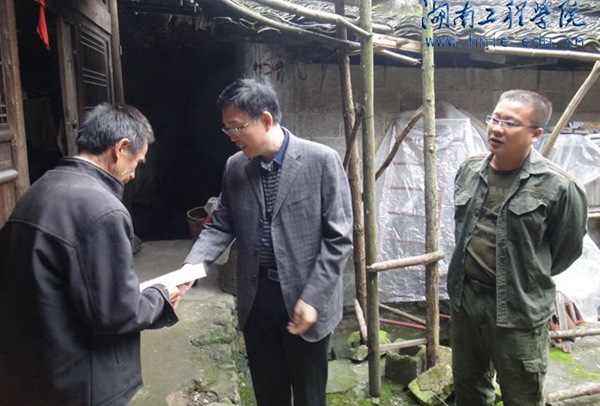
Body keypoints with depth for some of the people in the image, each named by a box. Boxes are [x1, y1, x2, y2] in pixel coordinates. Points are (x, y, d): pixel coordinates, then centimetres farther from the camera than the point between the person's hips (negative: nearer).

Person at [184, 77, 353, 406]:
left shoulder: (321, 160, -12)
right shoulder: (235, 166, 3)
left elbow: (339, 237, -12)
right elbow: (221, 226, 9)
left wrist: (311, 298, -15)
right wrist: (192, 266, -8)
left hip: (304, 299, -3)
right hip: (255, 298, 4)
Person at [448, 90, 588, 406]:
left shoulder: (557, 186, -17)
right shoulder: (469, 171, 2)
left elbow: (567, 249, -3)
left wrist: (531, 279, 9)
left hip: (519, 310, -5)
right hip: (463, 299, 5)